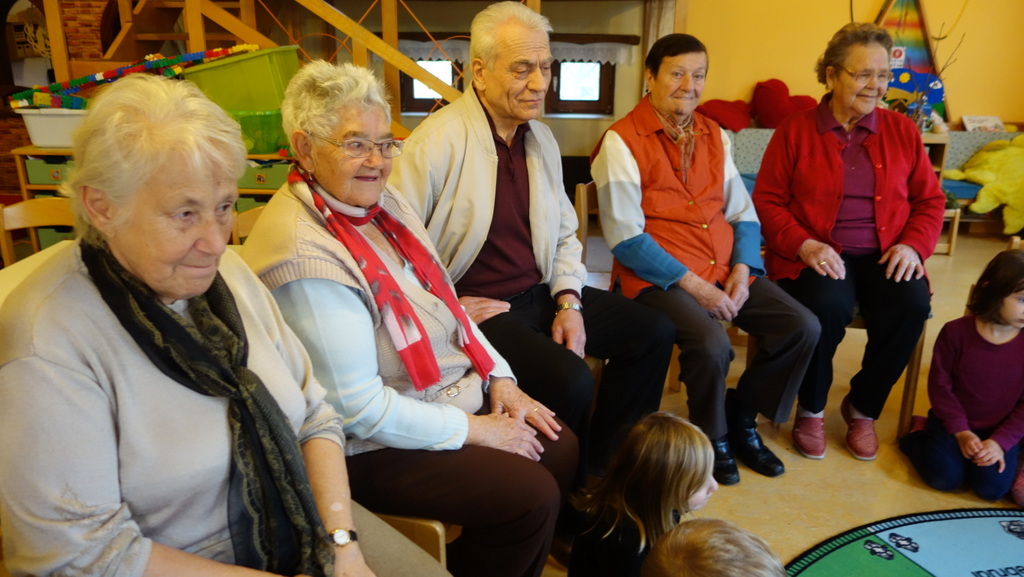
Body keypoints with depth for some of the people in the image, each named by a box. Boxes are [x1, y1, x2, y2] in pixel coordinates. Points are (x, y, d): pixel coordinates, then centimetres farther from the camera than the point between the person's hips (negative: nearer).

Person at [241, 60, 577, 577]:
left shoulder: (382, 199, 1)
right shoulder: (302, 253, -26)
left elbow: (444, 301, 10)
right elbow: (359, 408, -24)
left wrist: (500, 379, 1)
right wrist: (472, 429, -16)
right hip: (374, 444, -8)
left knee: (560, 448, 5)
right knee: (532, 496, -14)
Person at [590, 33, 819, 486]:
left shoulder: (715, 135, 13)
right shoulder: (621, 141, -7)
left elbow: (742, 213, 14)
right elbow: (625, 239, -13)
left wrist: (741, 270, -5)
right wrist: (692, 283, -17)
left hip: (725, 269, 7)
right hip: (657, 274, -6)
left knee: (802, 327, -7)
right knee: (711, 344, -29)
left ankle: (742, 416, 16)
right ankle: (713, 438, 3)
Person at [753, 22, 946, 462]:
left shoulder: (902, 131, 11)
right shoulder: (794, 131, 1)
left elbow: (930, 200, 14)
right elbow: (767, 200, -2)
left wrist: (912, 245, -6)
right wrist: (804, 245, -18)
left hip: (884, 256, 4)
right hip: (814, 255, -3)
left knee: (912, 305, -27)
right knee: (827, 304, -34)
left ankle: (863, 407, 1)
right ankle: (811, 409, -3)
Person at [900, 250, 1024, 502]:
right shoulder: (957, 332, -13)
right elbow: (940, 385, -8)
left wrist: (1001, 441, -15)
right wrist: (961, 431, -12)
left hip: (999, 431, 2)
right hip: (953, 423, -2)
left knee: (993, 487, -17)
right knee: (944, 477, -18)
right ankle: (919, 435, 10)